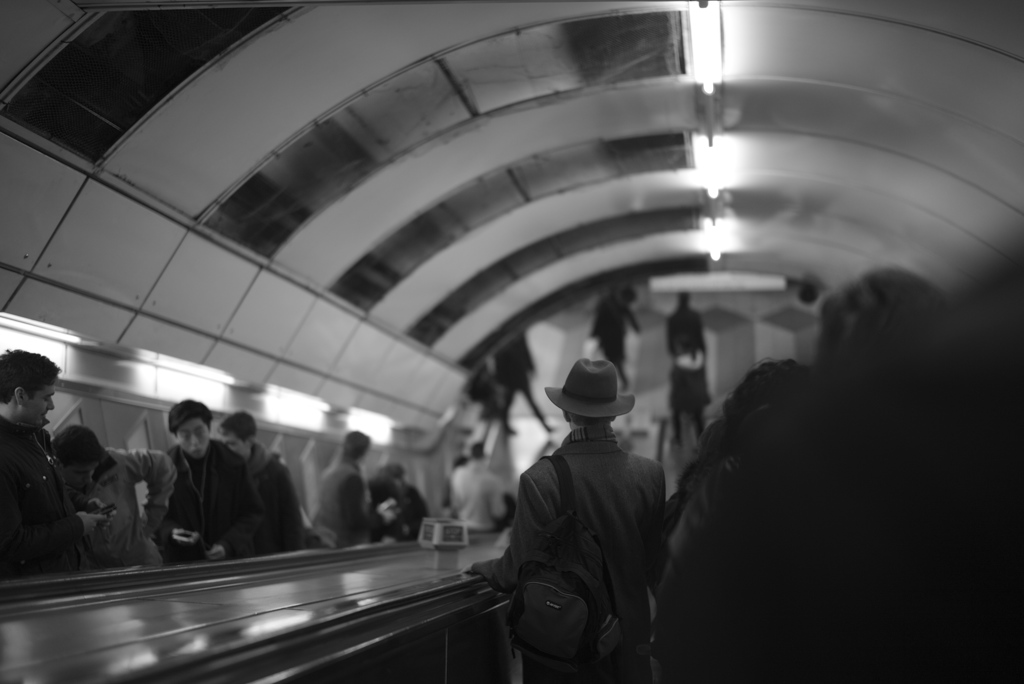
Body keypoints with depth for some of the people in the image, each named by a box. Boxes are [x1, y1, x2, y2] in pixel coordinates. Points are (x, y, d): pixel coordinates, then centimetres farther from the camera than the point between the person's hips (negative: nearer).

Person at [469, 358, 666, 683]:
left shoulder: (539, 479, -19)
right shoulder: (651, 474, -8)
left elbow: (520, 568, -14)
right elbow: (655, 562, 4)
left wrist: (483, 569, 7)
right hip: (631, 643, 3)